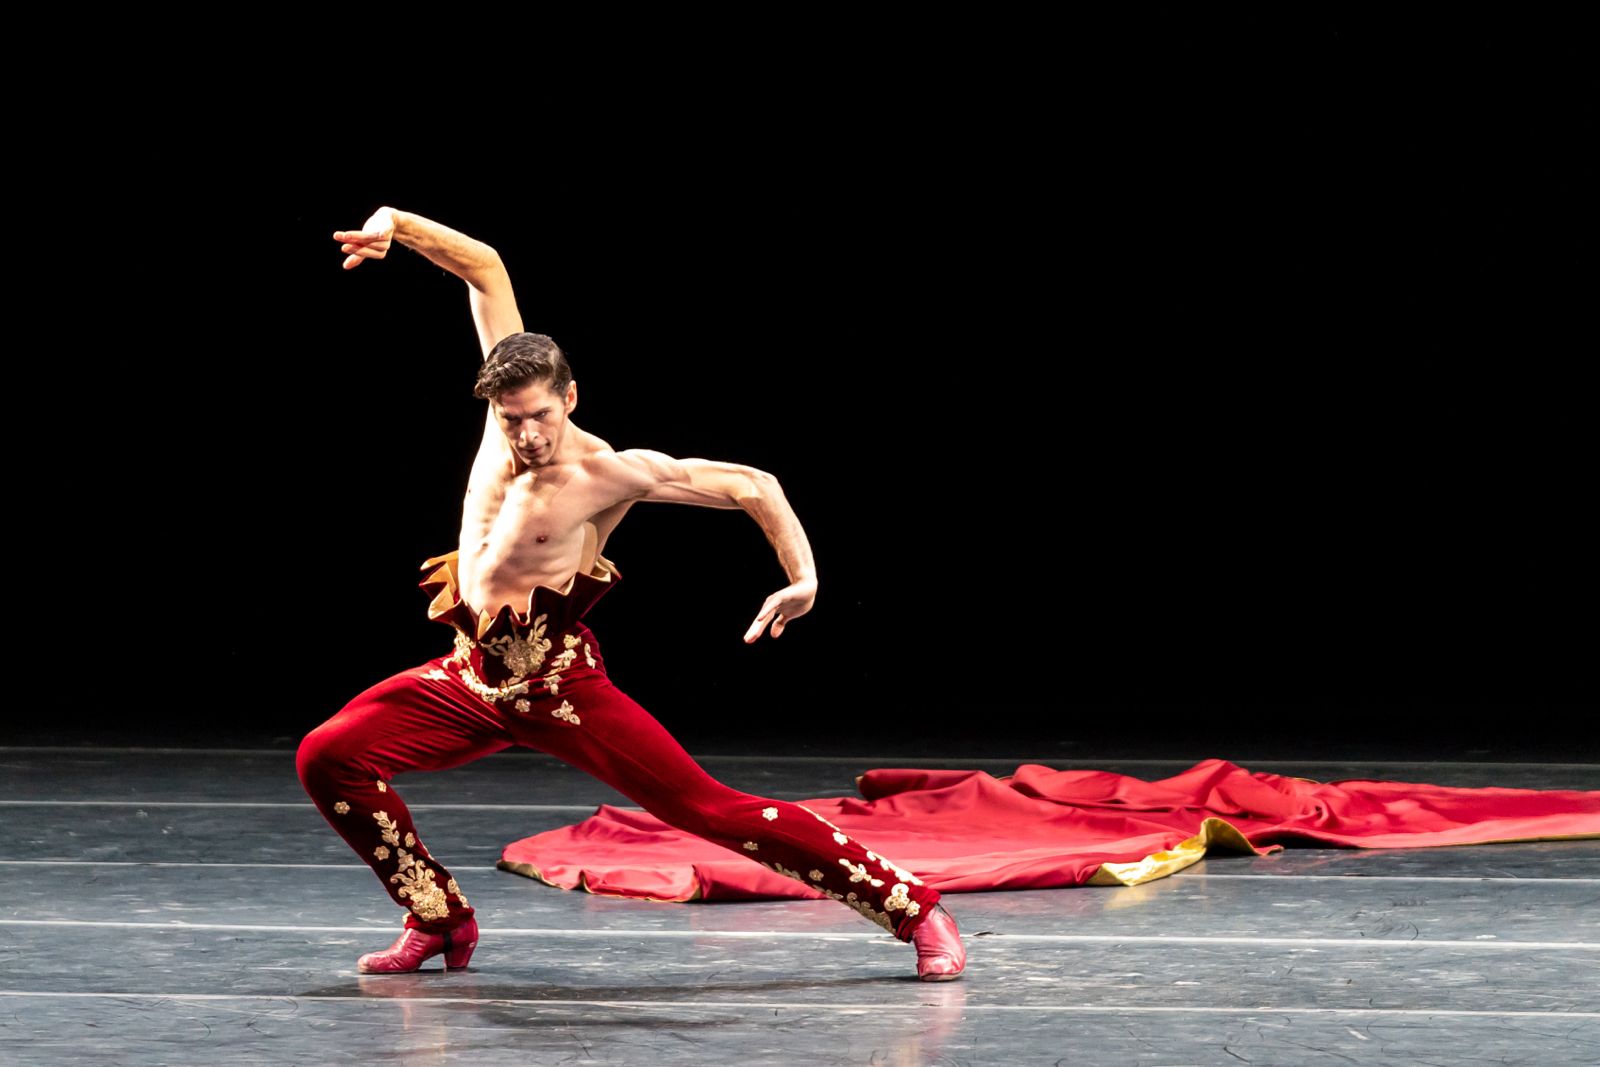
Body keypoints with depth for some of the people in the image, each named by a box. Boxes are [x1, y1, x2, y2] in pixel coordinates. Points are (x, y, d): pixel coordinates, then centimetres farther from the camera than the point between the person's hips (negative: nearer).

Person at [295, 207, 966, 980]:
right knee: (328, 757, -6)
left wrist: (804, 579, -19)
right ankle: (439, 921, 11)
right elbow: (486, 270, 5)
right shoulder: (509, 412, -1)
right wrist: (395, 225, -5)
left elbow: (752, 487, -13)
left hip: (560, 689, -6)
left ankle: (917, 910, -7)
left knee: (713, 809, -12)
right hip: (472, 678, 6)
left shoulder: (610, 473, -15)